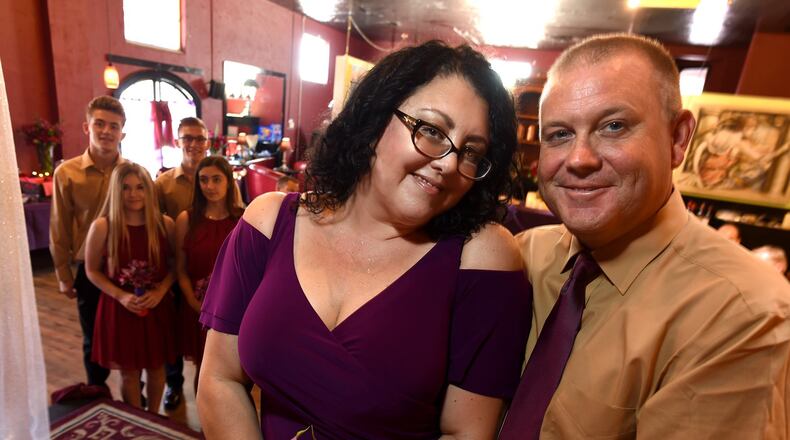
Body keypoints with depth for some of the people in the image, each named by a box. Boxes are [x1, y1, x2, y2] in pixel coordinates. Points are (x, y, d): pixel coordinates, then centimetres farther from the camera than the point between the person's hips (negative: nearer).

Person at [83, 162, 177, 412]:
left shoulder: (165, 224, -6)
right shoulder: (102, 227, -10)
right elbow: (92, 271, -2)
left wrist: (160, 291, -14)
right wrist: (121, 296, -14)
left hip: (158, 307, 1)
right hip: (120, 309, -1)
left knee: (156, 367, 15)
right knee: (129, 371, 14)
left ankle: (154, 418, 39)